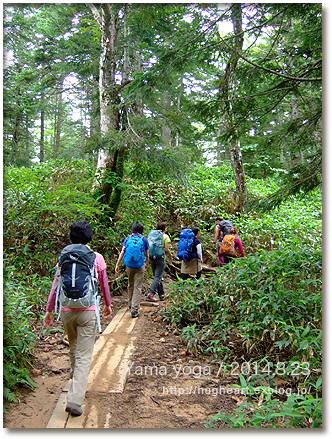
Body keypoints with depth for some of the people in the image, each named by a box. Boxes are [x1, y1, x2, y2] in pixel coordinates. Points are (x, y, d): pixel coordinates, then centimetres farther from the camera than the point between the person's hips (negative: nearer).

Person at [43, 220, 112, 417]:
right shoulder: (97, 258, -3)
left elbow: (55, 286, 1)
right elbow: (104, 285, 6)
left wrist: (49, 310, 10)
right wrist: (108, 304, 21)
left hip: (66, 311, 3)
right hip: (88, 311, -3)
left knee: (74, 348, 25)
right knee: (84, 356, 0)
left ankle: (76, 378, 46)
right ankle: (75, 400, -5)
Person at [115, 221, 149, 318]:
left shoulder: (128, 238, 1)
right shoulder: (144, 239, -3)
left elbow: (122, 252, -5)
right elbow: (147, 255, 4)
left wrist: (117, 265, -3)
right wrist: (147, 264, 21)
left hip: (129, 266, 3)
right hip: (140, 266, -3)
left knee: (130, 285, 21)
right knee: (137, 287, 0)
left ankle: (130, 305, 35)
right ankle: (134, 310, -3)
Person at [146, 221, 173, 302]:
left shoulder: (152, 234, 9)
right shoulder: (165, 236, -5)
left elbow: (148, 247, 7)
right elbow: (167, 249, -9)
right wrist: (170, 256, 7)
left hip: (152, 258, 6)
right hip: (161, 258, -6)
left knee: (156, 276, 15)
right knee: (158, 277, -4)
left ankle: (161, 294, 21)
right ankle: (150, 294, -16)